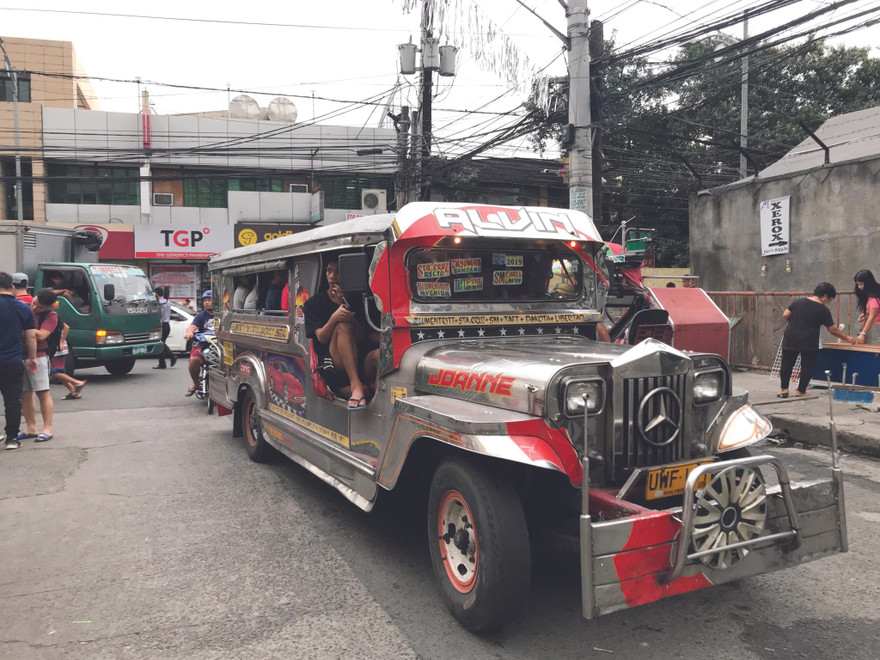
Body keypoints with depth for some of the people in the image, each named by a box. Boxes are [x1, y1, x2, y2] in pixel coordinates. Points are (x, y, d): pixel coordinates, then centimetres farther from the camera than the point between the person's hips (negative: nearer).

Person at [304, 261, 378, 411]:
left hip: (363, 364, 2)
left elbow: (362, 337, 3)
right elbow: (322, 338, -3)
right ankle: (356, 386, -43)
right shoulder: (313, 303, 13)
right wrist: (334, 318, -23)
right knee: (343, 325, -29)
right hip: (333, 364, -1)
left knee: (380, 353, -33)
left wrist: (345, 305, -6)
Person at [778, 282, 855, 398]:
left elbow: (785, 315, 3)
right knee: (807, 367, 10)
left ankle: (784, 389, 10)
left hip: (790, 339, 3)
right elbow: (832, 330, 0)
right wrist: (847, 338, 12)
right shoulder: (823, 310, -4)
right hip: (809, 344, -3)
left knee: (787, 364, 10)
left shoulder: (799, 301, 4)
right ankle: (801, 391, 13)